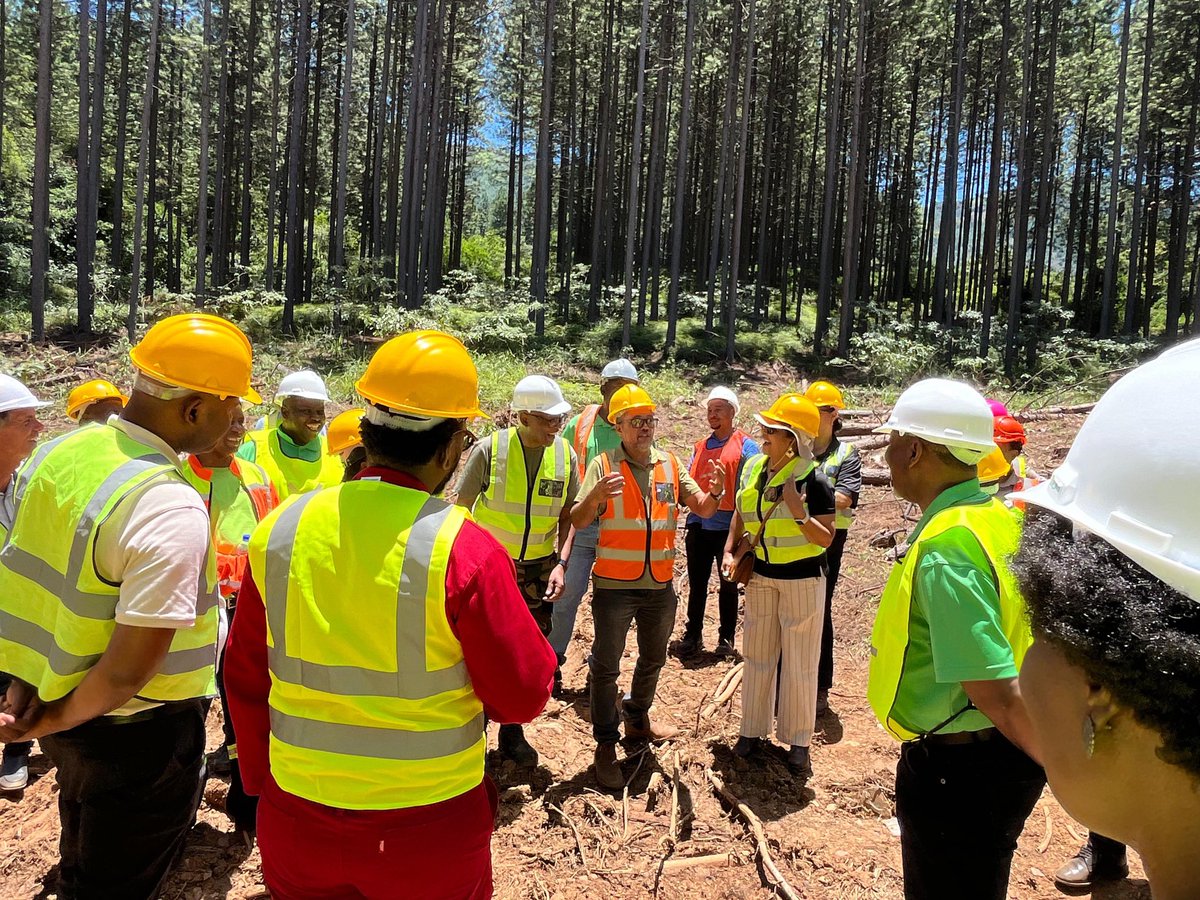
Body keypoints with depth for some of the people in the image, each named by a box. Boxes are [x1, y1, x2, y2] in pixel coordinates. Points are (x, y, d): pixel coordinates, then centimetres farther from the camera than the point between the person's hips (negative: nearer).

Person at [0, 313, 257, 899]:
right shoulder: (172, 508, -30)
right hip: (139, 737, -7)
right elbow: (129, 670, -28)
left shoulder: (54, 454, -4)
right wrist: (58, 718, -10)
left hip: (73, 723, 7)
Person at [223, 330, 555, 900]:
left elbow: (245, 679, 3)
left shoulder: (279, 530, -8)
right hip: (429, 828, -3)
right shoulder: (465, 550, -22)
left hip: (296, 821, 3)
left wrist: (261, 781, 16)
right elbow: (524, 697, -14)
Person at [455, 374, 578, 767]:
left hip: (539, 571, 3)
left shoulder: (565, 454, -5)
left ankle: (512, 731, 33)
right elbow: (462, 510, -8)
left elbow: (568, 515, 2)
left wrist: (561, 563, -10)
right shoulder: (489, 449, -15)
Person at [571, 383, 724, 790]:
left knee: (653, 658, 22)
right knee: (606, 666, 4)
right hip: (614, 584, -5)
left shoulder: (670, 464, 3)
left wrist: (715, 492, -23)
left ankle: (637, 718, 44)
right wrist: (595, 496, -35)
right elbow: (578, 521, -15)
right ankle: (606, 746, 18)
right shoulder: (603, 466, -9)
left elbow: (703, 509, 0)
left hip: (660, 585, 5)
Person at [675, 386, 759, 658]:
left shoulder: (746, 446, -3)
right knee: (696, 583, 10)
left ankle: (726, 637, 20)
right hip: (698, 524, 5)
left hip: (728, 526, -4)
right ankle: (692, 635, 21)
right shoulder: (700, 447, 14)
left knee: (728, 584, 9)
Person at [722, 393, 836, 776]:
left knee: (799, 663, 7)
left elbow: (826, 538, -15)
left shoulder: (813, 480, -16)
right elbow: (741, 516, 13)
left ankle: (798, 742, 22)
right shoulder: (753, 468, 1)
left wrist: (798, 512, -29)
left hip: (802, 580, -5)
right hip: (760, 576, 5)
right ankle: (753, 730, 31)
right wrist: (730, 551, 0)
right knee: (758, 657, 16)